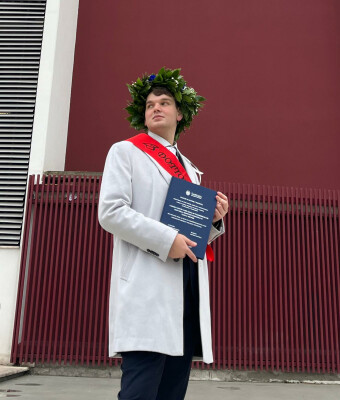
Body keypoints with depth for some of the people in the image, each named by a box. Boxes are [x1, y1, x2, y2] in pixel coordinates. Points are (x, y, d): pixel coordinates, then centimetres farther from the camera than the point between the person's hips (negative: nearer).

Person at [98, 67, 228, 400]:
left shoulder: (190, 169, 25)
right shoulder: (125, 151, 8)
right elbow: (110, 212, -8)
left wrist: (214, 219, 5)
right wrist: (166, 240, -16)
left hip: (189, 286, 6)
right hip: (147, 289, -6)